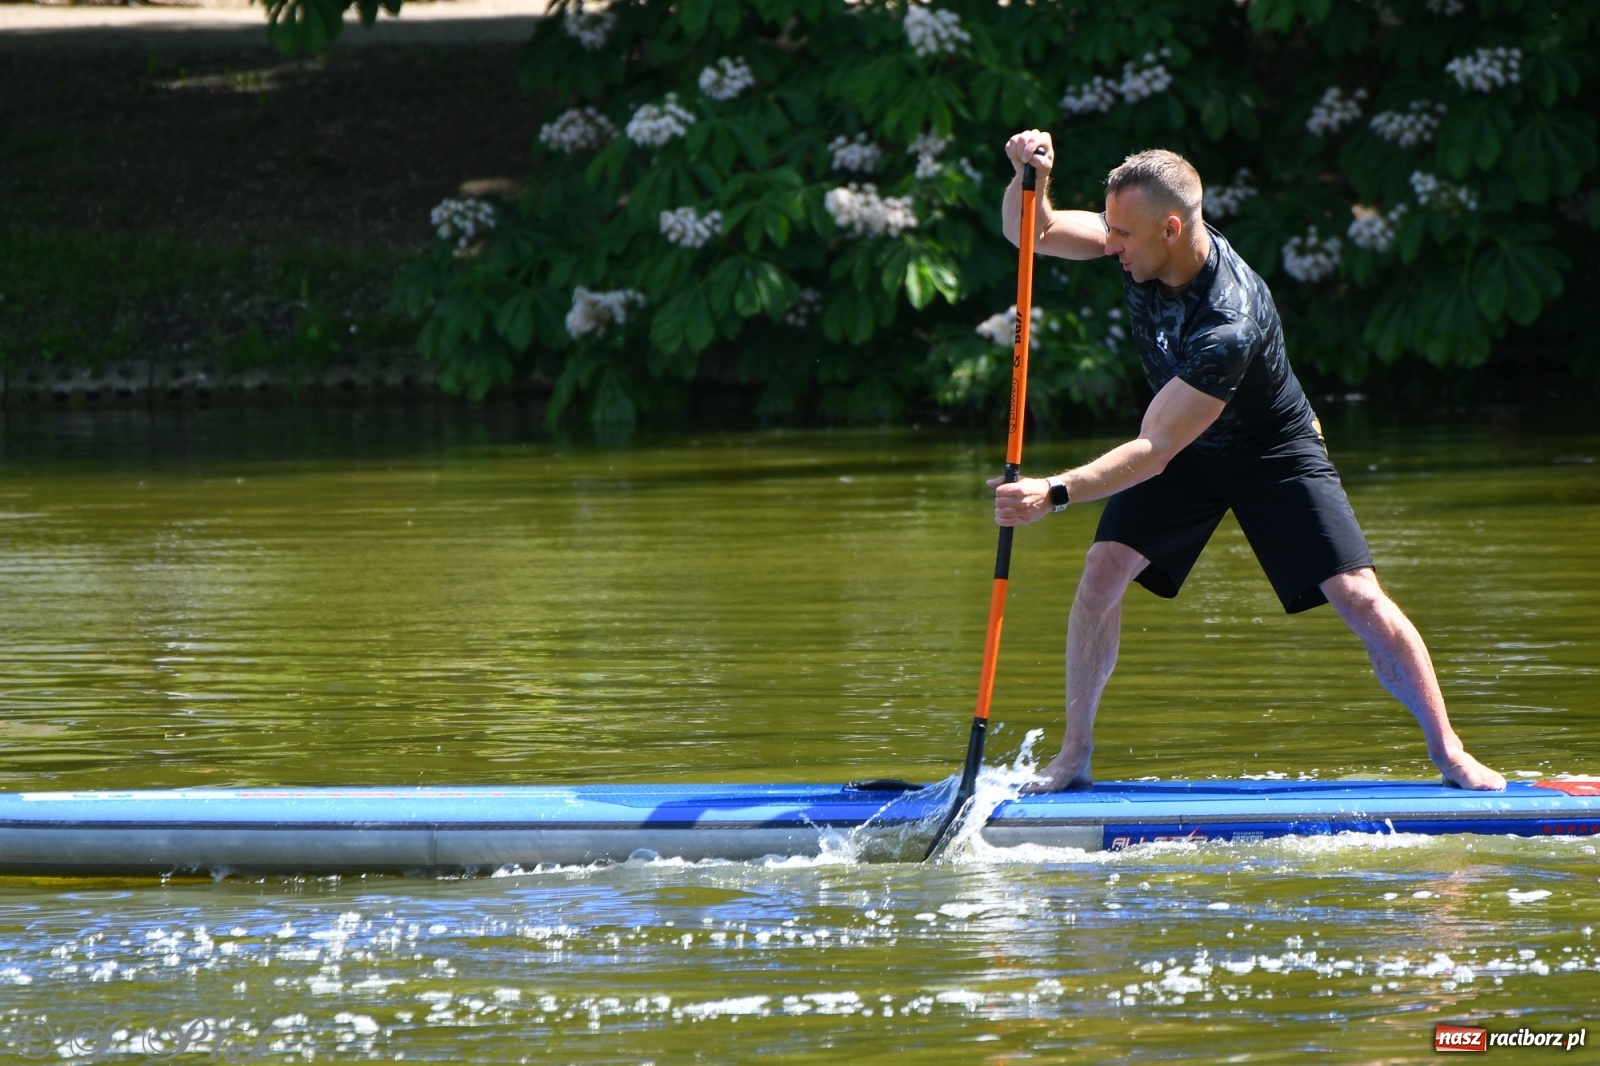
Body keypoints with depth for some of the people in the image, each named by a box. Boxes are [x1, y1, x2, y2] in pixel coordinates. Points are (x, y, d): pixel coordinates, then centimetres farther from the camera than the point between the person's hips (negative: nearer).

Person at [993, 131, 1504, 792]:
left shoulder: (1230, 324, -40)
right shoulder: (1143, 244, -21)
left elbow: (1153, 451, -40)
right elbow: (1030, 232, -16)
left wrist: (1053, 494, -48)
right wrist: (1031, 177, -39)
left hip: (1271, 450, -6)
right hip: (1184, 447, 6)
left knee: (1358, 598, -12)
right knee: (1102, 571, -12)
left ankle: (1448, 752, 0)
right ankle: (1073, 758, -3)